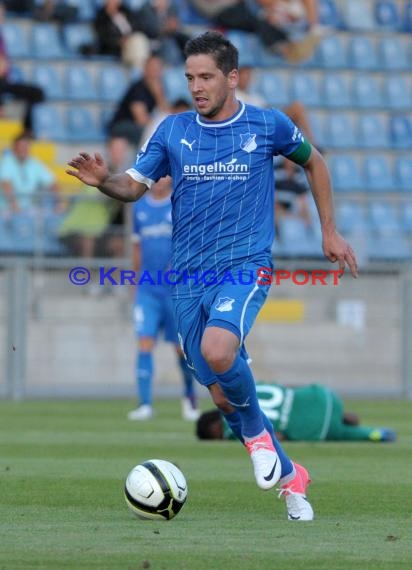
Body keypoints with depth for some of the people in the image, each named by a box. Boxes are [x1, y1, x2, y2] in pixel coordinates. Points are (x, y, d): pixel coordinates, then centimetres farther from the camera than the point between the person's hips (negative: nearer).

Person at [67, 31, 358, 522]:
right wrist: (102, 181, -21)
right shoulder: (173, 130, 4)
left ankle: (256, 430, -3)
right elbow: (134, 186, 1)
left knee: (218, 351, -32)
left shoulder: (268, 126, -1)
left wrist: (330, 232, 15)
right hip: (188, 275, 4)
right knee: (221, 393, 2)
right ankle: (290, 477, 21)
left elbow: (314, 163, 15)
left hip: (245, 266, -4)